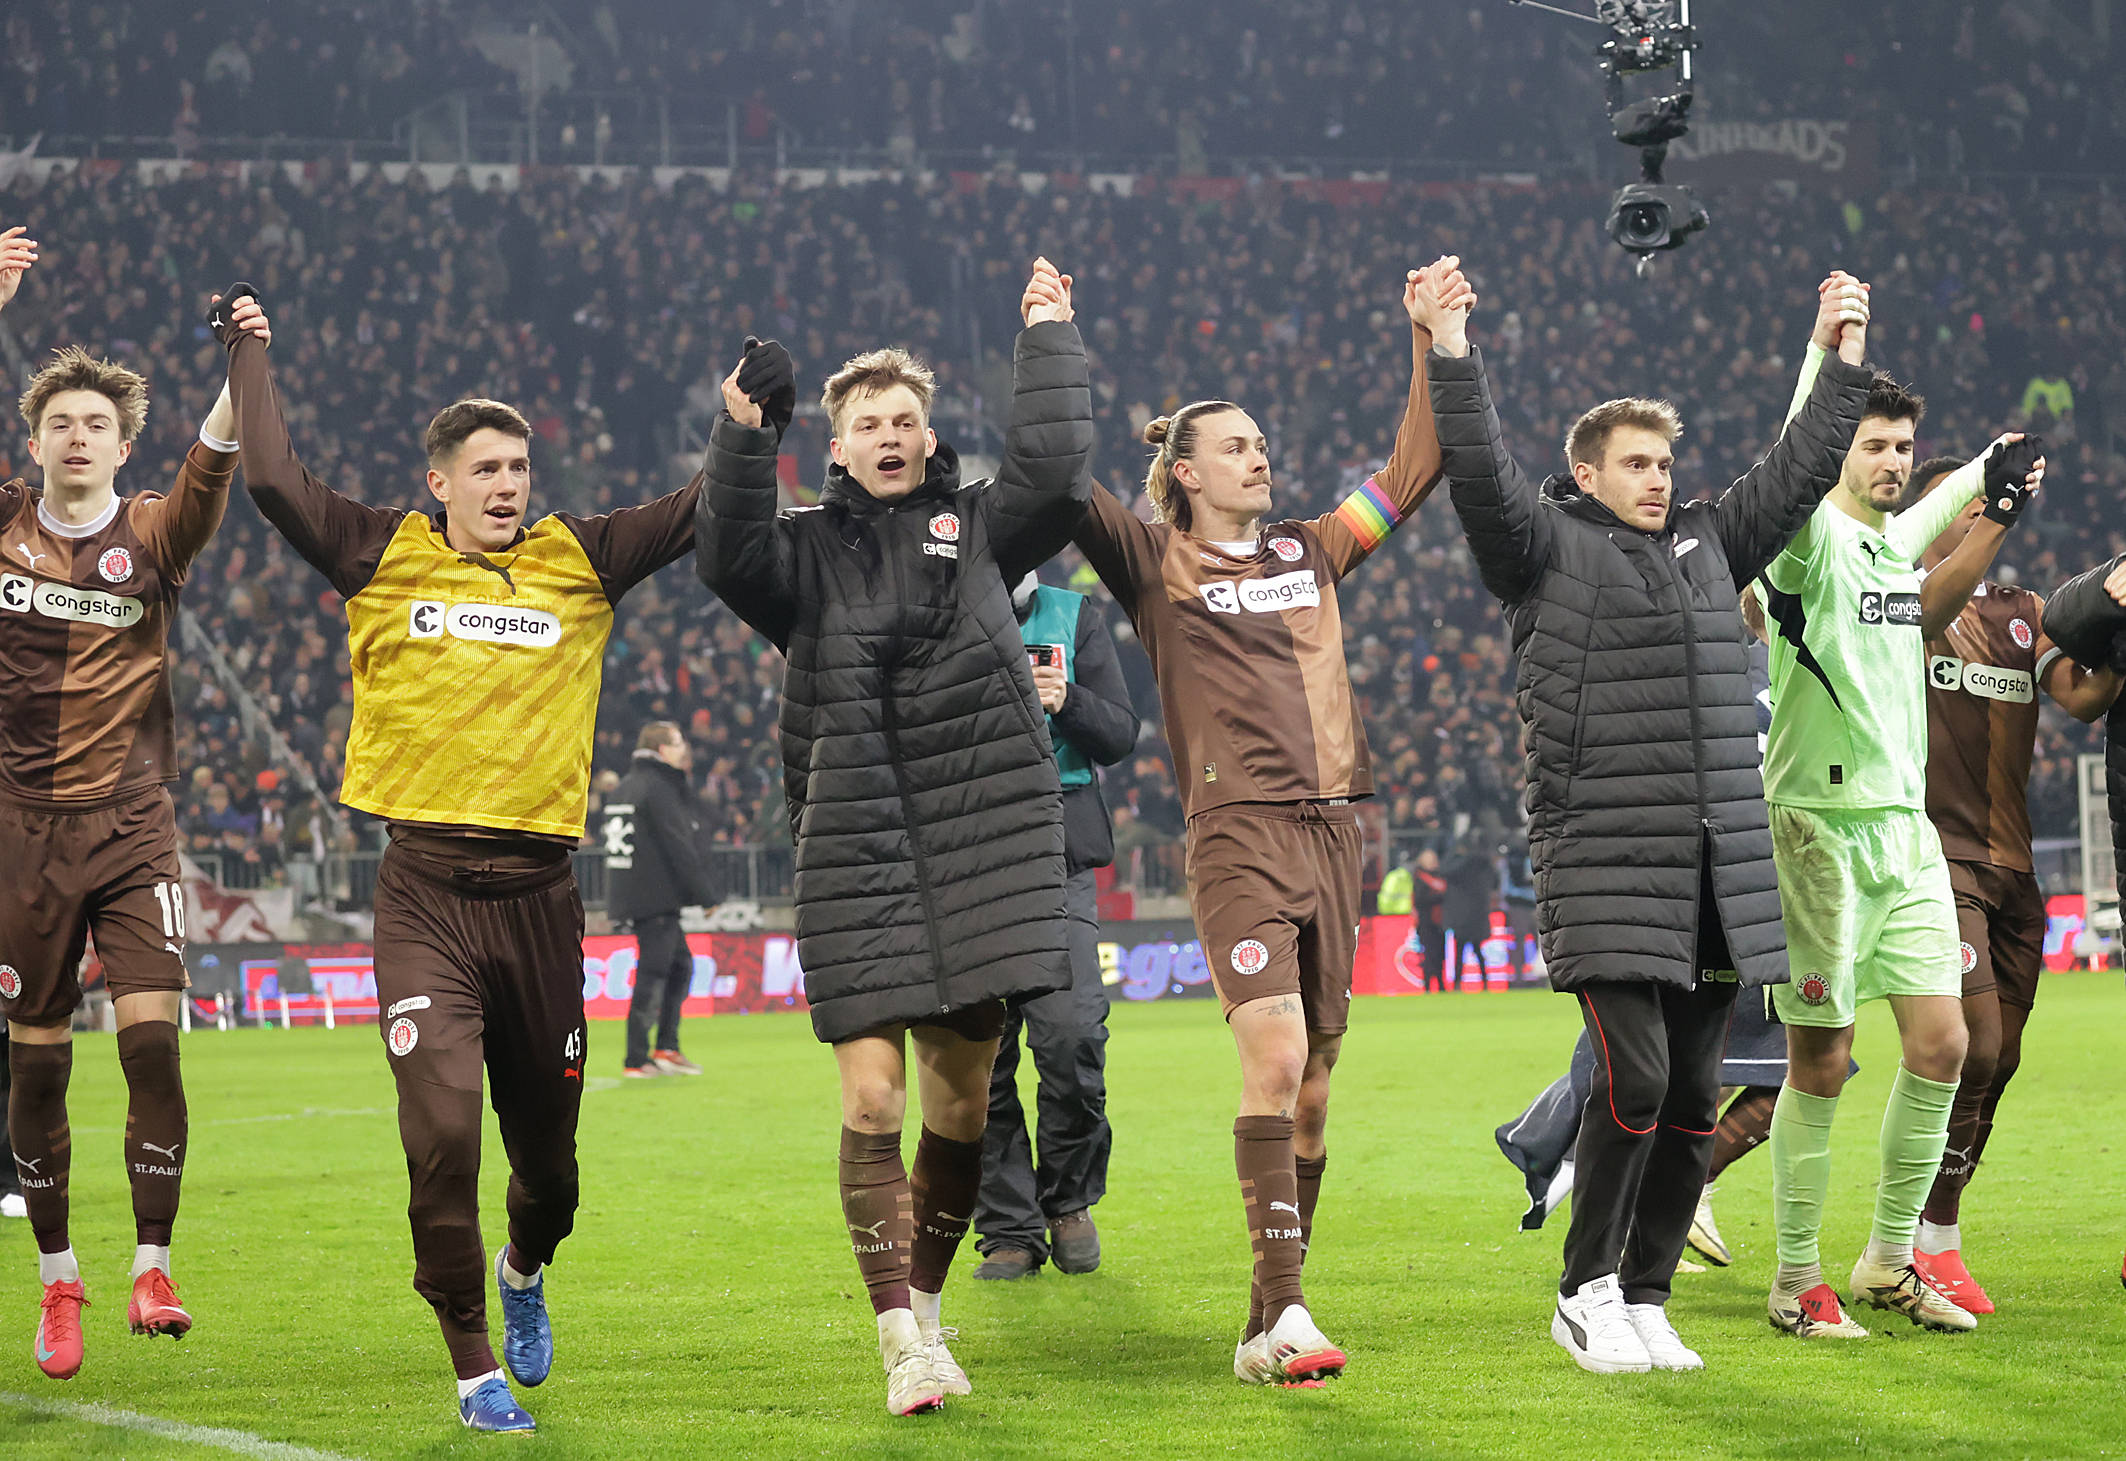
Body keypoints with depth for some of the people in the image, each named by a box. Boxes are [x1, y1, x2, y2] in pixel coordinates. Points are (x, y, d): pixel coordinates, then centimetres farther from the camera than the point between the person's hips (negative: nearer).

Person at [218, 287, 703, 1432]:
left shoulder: (579, 561, 9)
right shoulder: (384, 557, 4)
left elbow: (702, 509, 10)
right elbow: (272, 481, -4)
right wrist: (249, 350, 4)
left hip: (540, 890, 2)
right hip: (425, 889, -2)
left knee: (546, 1143, 11)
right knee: (442, 1125, -16)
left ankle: (525, 1271, 46)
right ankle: (475, 1368, -6)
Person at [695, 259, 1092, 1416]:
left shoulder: (976, 528, 14)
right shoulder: (808, 550, 10)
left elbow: (1053, 472, -2)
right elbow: (728, 561, -10)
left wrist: (1049, 339, 3)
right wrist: (743, 438, -22)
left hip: (981, 833, 2)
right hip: (855, 849, -2)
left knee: (961, 1101, 6)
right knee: (870, 1096, -11)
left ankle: (925, 1297, 24)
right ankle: (905, 1343, -11)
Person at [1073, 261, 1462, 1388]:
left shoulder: (1309, 551, 19)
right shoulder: (1153, 564, 6)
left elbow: (1411, 471, 21)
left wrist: (1432, 344, 12)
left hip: (1331, 829, 6)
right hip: (1237, 830, -6)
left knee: (1310, 1086, 5)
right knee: (1275, 1053, -22)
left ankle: (1264, 1333, 12)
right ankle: (1287, 1308, -26)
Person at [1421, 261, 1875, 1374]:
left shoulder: (1707, 543, 18)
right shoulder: (1549, 548, 2)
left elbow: (1800, 472, 26)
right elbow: (1480, 477, -12)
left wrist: (1844, 359, 25)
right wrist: (1452, 353, -20)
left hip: (1720, 870, 6)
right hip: (1605, 865, -6)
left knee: (1694, 1096, 4)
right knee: (1634, 1077, -14)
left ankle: (1645, 1297, 13)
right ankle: (1585, 1294, 1)